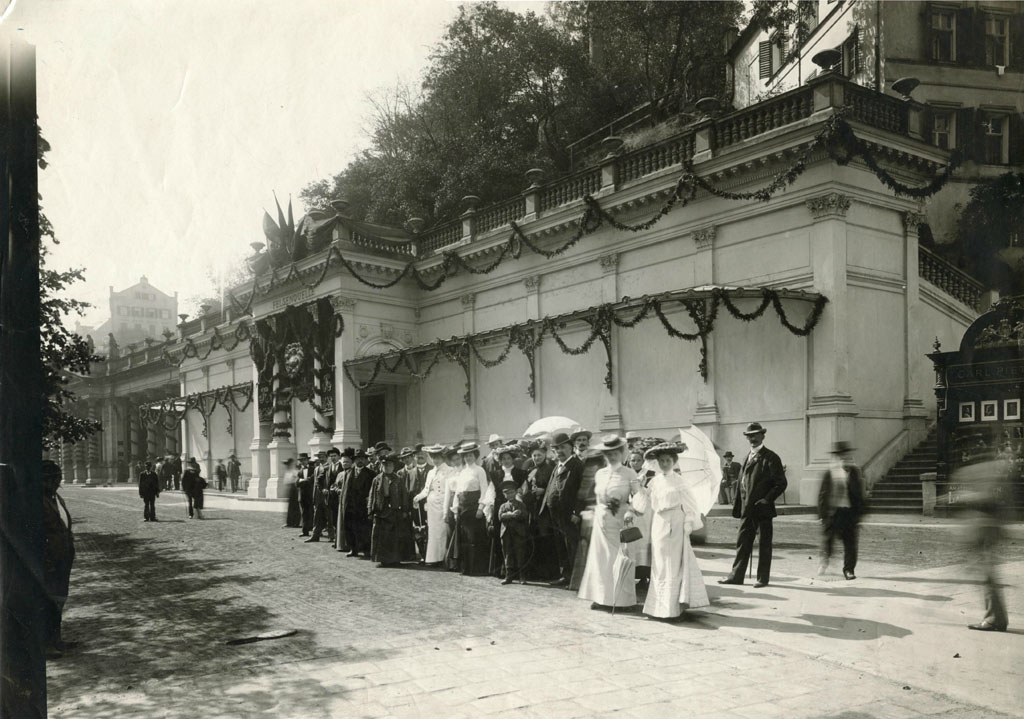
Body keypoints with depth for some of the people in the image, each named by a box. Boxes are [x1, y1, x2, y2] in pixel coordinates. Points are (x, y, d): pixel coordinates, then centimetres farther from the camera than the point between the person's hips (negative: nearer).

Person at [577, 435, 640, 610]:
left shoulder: (629, 474, -5)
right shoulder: (600, 474, 9)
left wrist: (620, 506, -18)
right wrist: (599, 507, 7)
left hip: (620, 520, -4)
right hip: (601, 519, 5)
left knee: (619, 559, -2)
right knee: (600, 557, 5)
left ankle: (621, 599, 7)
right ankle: (601, 597, 12)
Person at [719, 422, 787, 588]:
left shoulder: (770, 458, -6)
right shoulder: (748, 457, 15)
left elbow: (781, 483, -9)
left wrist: (767, 499, -16)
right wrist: (737, 506, 9)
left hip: (763, 509, -6)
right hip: (747, 509, 6)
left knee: (764, 544, 4)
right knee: (742, 542, 8)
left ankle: (763, 578, 12)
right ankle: (736, 575, 13)